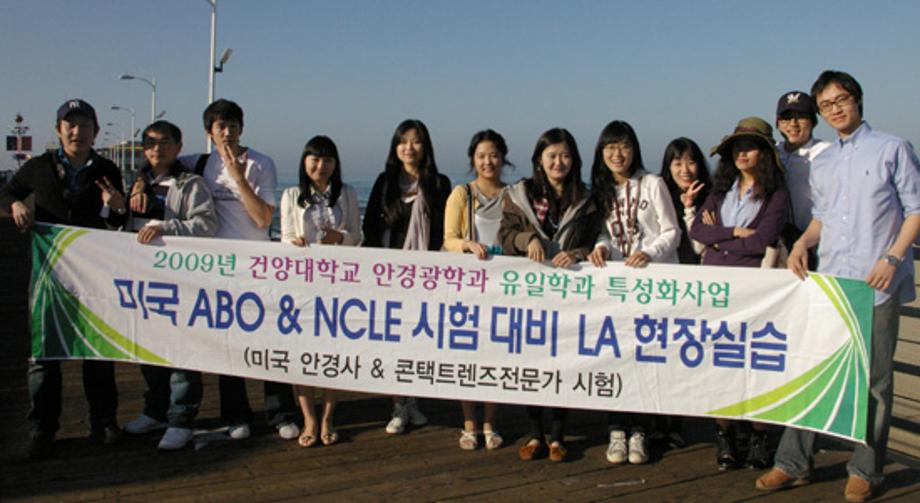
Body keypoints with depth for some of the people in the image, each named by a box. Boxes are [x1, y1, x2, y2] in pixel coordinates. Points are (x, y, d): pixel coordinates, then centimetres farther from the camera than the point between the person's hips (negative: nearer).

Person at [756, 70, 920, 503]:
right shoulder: (820, 163, 17)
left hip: (877, 283, -4)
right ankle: (793, 463, 11)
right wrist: (802, 242, 3)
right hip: (829, 281, 5)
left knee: (874, 379, 3)